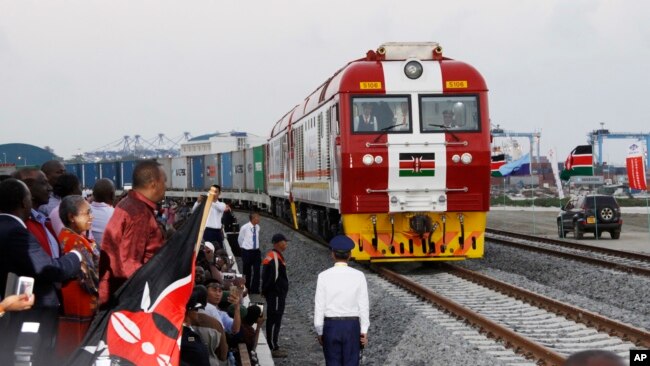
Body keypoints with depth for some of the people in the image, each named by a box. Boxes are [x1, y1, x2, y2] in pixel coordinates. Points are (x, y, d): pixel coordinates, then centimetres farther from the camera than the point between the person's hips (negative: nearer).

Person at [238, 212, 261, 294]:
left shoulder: (257, 227, -1)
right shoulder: (244, 228, -15)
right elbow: (240, 239, 1)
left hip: (256, 251, 4)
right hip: (247, 251, -4)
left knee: (257, 271, -1)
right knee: (247, 271, 8)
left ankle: (255, 289, 8)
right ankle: (246, 289, 23)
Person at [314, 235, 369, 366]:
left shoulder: (324, 276, -7)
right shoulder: (359, 276, -5)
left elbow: (319, 306, -5)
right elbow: (364, 306, -4)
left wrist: (319, 332, 4)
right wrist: (364, 331, 4)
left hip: (331, 325, 0)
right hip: (352, 326, 0)